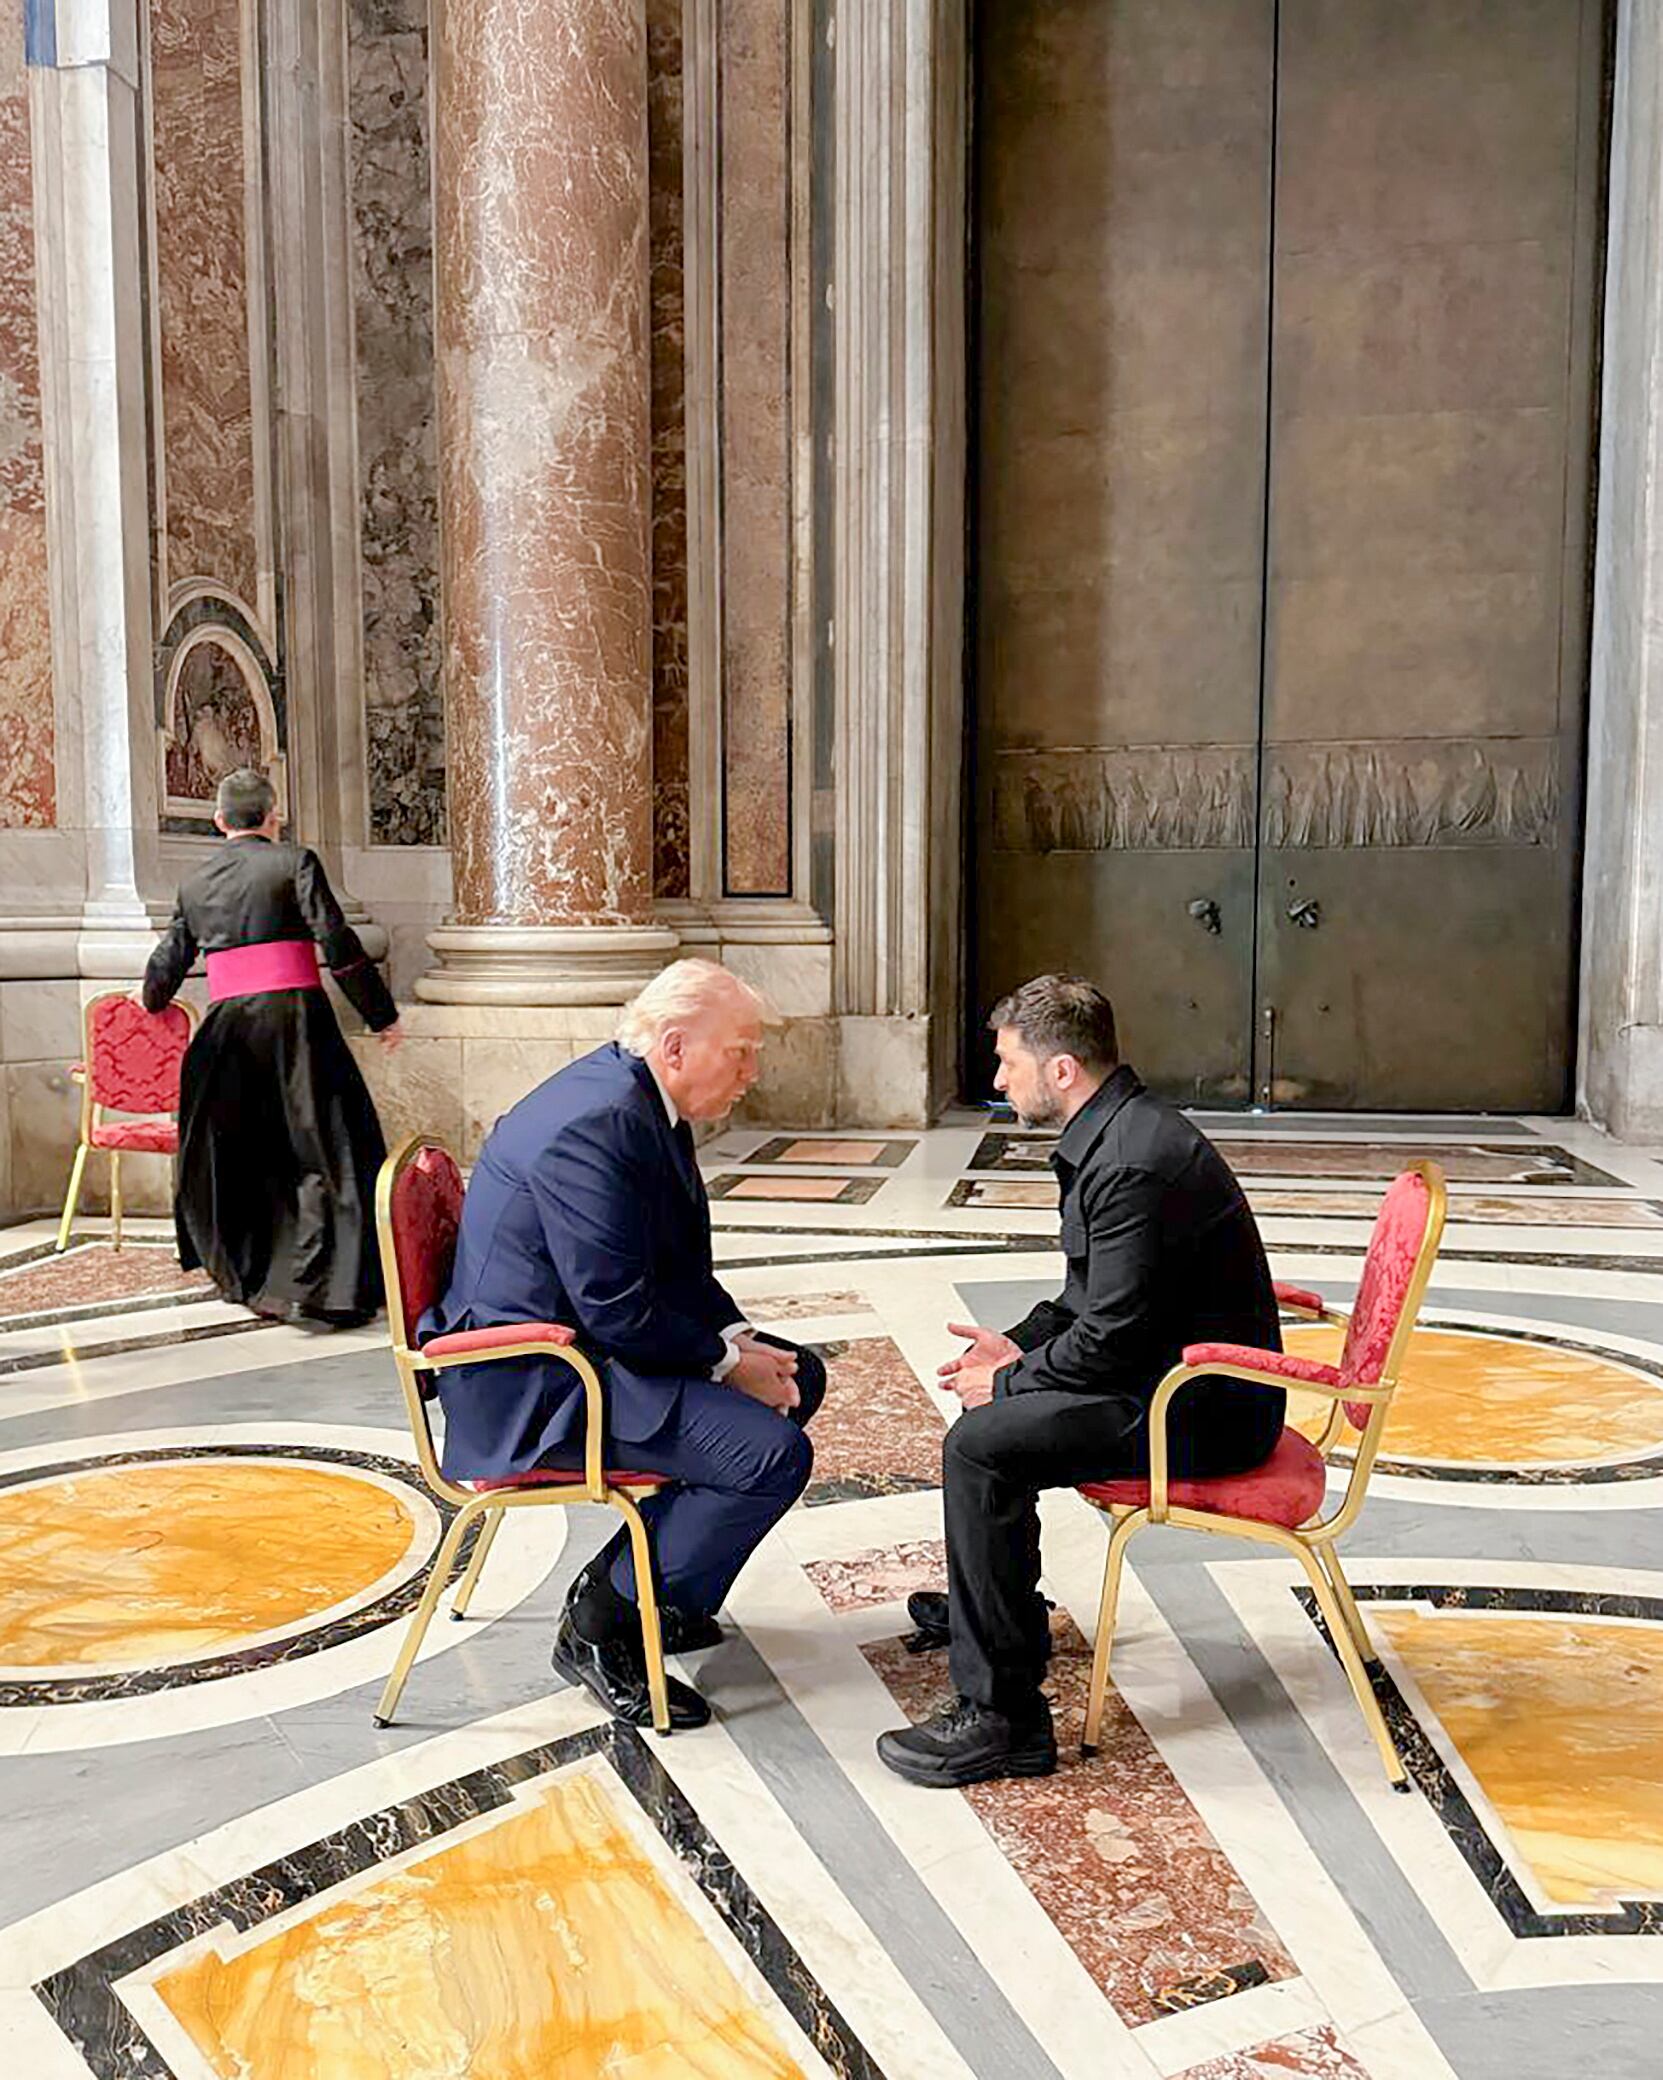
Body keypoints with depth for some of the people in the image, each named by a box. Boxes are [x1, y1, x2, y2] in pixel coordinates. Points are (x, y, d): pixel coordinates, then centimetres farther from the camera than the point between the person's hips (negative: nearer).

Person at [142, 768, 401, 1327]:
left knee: (231, 1155, 19)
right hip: (293, 1015, -4)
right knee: (325, 1151, -2)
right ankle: (317, 1290, -9)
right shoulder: (294, 862, 0)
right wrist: (381, 1015, -1)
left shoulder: (196, 882, 14)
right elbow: (338, 945, -8)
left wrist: (153, 1001, 44)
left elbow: (166, 963, 21)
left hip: (226, 1026, 5)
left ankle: (243, 1275, 29)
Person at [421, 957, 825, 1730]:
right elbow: (618, 1312, -26)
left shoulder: (639, 1100, 7)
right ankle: (600, 1623, -4)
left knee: (797, 1378, 14)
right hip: (533, 1384, -11)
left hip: (585, 1342, 11)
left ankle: (632, 1580, 18)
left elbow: (680, 1270, 14)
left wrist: (737, 1339, -1)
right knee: (773, 1452, -21)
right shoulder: (596, 1123, -25)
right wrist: (727, 1360, -13)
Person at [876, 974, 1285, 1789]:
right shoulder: (1117, 1133, 9)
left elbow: (1112, 1337, -25)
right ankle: (990, 1605, 45)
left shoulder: (1134, 1164, -25)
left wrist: (1010, 1383, -11)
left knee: (980, 1444, -21)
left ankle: (1001, 1720, -14)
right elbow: (1094, 1295, 19)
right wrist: (1019, 1345, 5)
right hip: (1186, 1378, 11)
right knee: (994, 1406, 24)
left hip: (1203, 1412, -11)